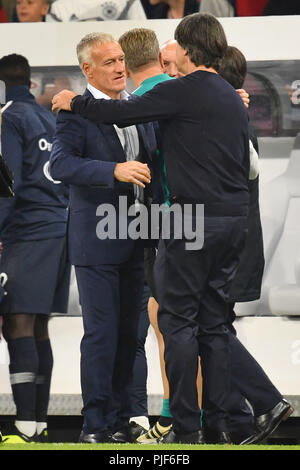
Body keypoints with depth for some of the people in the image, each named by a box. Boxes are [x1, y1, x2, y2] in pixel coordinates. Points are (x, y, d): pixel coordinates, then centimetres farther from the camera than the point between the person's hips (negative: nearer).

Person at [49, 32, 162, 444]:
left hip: (136, 238, 6)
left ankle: (118, 416, 17)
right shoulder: (76, 113, -9)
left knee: (128, 331, 10)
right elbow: (60, 164, -23)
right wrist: (115, 171, -33)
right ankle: (96, 422, 0)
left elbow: (154, 155, 27)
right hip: (97, 237, -6)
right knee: (101, 331, -6)